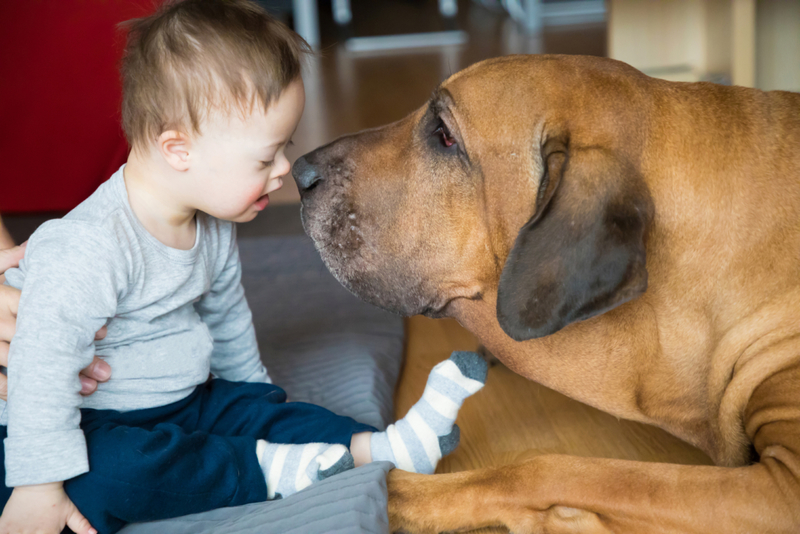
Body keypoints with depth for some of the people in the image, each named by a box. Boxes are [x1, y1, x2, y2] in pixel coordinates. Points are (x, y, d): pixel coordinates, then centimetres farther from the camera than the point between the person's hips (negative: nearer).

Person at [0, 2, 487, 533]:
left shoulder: (214, 229, 0)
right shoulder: (91, 248, -31)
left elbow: (228, 317, 18)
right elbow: (43, 366, -30)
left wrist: (253, 386, 28)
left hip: (183, 405, 8)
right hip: (93, 427, -7)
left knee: (253, 409, -12)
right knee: (109, 471, -35)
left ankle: (387, 446, -16)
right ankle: (270, 470, -31)